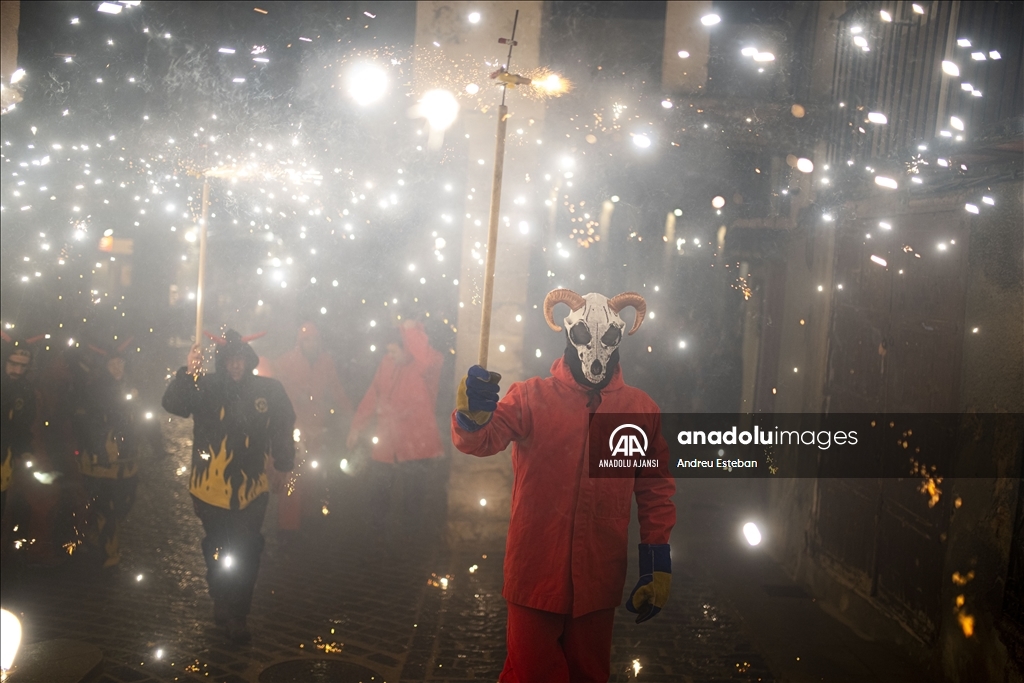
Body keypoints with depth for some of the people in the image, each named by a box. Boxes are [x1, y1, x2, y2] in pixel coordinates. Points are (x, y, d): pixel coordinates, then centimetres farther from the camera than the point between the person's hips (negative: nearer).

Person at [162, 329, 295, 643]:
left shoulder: (269, 390, -3)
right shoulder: (205, 387, -5)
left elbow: (283, 428, 4)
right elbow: (173, 404, -20)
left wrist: (282, 465, -2)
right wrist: (187, 373, -33)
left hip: (251, 489, 0)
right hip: (211, 488, 0)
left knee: (246, 555, 3)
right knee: (218, 553, 15)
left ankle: (235, 615, 20)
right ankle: (225, 609, 36)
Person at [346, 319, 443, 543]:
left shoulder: (425, 367, -13)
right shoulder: (386, 363, 5)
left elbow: (429, 359, -38)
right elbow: (372, 396, 12)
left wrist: (412, 330, -30)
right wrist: (358, 426, 12)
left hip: (416, 447, -6)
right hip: (386, 446, 6)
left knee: (413, 500, 4)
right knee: (377, 497, 15)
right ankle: (377, 538, 32)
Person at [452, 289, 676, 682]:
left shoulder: (641, 410, 1)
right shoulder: (532, 397, -5)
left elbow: (655, 489, 7)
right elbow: (482, 439, -19)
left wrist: (658, 567, 5)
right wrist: (473, 416, -42)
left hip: (599, 580, 2)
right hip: (536, 575, -2)